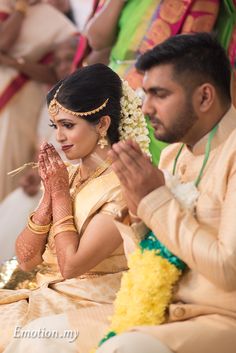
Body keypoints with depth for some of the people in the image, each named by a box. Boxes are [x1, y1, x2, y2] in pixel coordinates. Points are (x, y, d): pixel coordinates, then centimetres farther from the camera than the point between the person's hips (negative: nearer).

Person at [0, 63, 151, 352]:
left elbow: (71, 265, -19)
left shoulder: (122, 185, -13)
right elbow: (26, 259, 5)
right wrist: (49, 194, -5)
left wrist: (61, 193, -9)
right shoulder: (68, 175, 9)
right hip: (44, 297, 7)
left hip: (88, 307, -7)